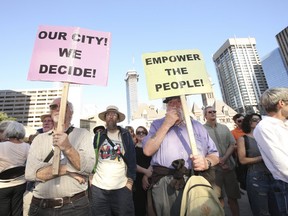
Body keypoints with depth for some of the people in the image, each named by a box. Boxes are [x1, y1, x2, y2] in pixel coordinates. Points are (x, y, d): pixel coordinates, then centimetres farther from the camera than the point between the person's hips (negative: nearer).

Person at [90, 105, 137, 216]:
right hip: (98, 187, 2)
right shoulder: (98, 136, 7)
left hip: (122, 187, -1)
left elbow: (132, 158, -1)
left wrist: (130, 181, -6)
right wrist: (90, 176, 0)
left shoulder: (125, 135, 3)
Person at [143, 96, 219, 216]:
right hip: (164, 183, -1)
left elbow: (214, 154, 12)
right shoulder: (157, 124, 8)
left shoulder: (196, 125, 13)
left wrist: (206, 162, -12)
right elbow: (148, 151, -7)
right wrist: (167, 124, -7)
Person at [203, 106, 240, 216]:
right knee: (218, 198, 7)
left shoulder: (224, 127, 10)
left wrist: (224, 159, -9)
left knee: (233, 196, 14)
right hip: (213, 168, -4)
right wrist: (218, 162, -10)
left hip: (229, 165, 4)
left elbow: (232, 144, 6)